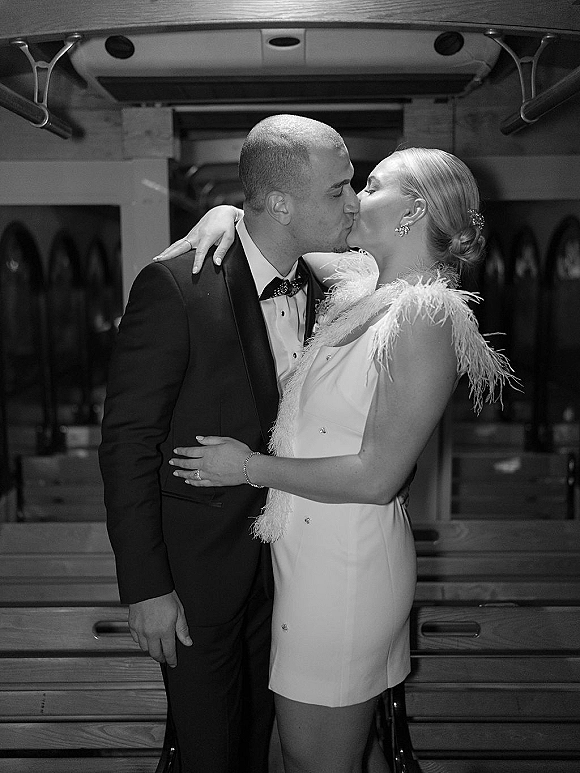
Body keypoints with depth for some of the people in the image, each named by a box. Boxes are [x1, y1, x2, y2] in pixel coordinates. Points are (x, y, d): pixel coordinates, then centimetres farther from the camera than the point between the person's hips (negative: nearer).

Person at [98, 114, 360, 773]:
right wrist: (145, 588, -16)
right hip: (200, 565, -5)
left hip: (284, 561, 5)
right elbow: (127, 442, -18)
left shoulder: (320, 287, -3)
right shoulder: (175, 287, -22)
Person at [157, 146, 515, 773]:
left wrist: (251, 467, -14)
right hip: (306, 546, 8)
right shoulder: (358, 290, 5)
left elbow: (376, 478, -22)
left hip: (345, 559, -8)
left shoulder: (424, 320, -19)